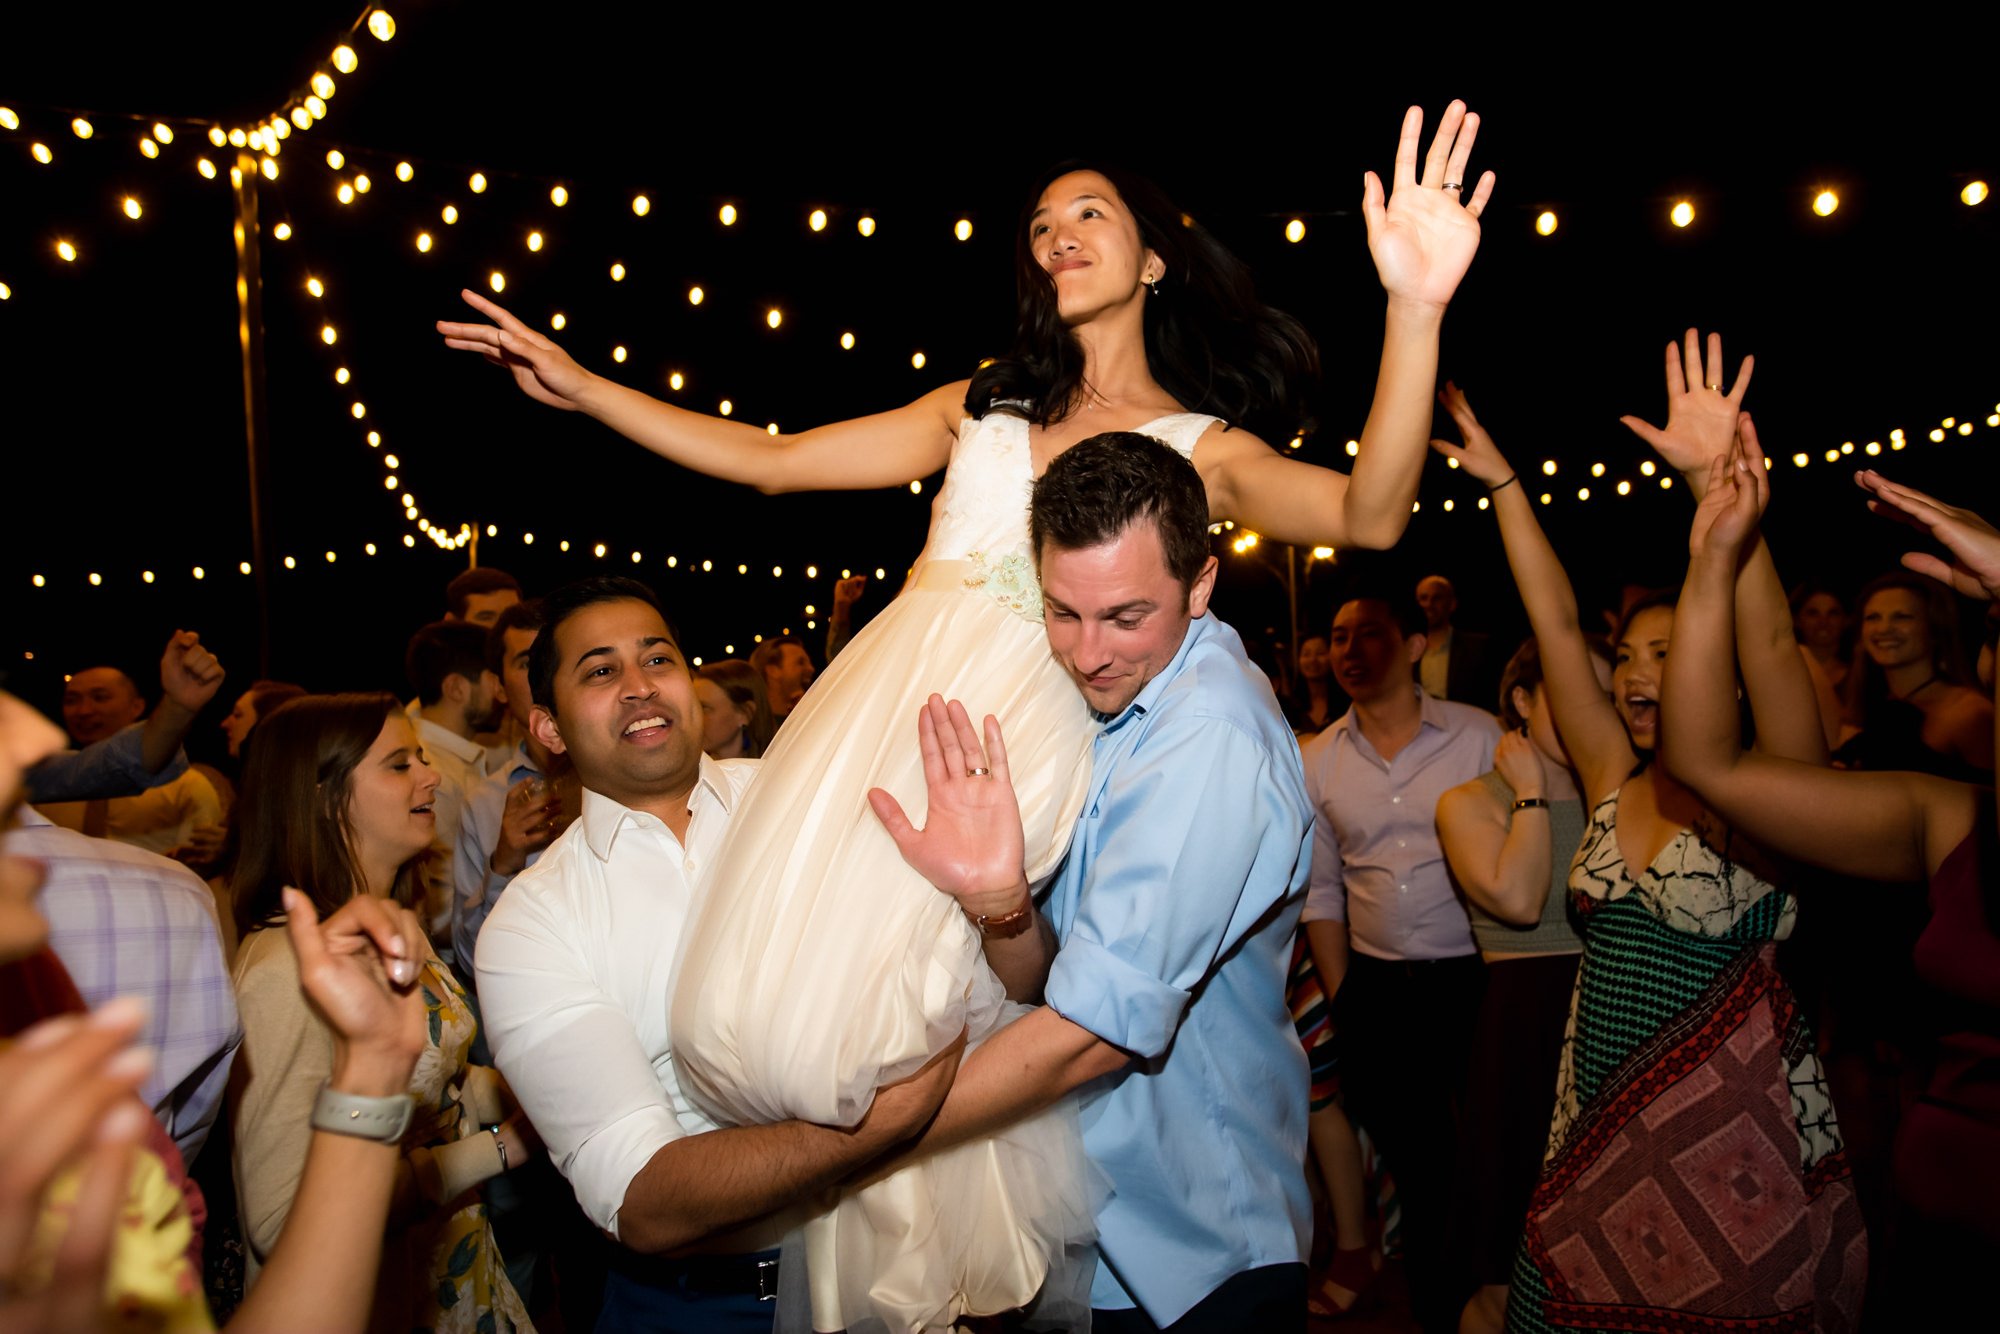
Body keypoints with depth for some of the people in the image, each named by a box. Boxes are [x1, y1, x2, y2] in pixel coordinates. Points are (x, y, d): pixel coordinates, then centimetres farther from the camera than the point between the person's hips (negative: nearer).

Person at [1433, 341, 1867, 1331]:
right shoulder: (1615, 783, 4)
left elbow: (1767, 640, -23)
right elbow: (1556, 624, 1)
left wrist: (1715, 482, -33)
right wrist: (1502, 484, 1)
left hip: (1733, 1146, -4)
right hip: (1598, 1132, 5)